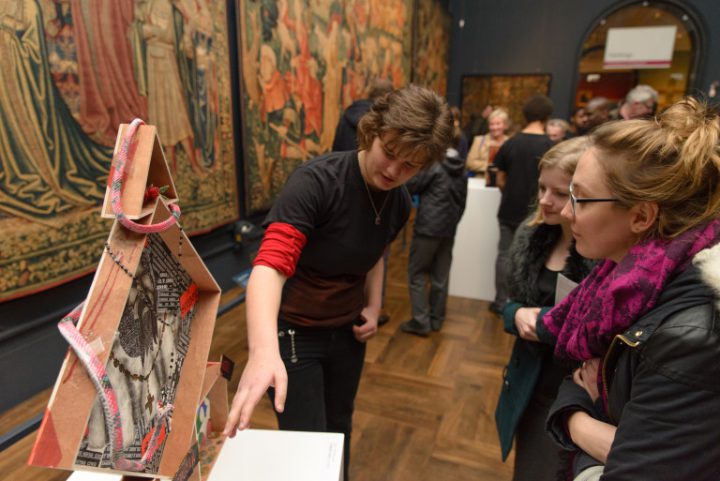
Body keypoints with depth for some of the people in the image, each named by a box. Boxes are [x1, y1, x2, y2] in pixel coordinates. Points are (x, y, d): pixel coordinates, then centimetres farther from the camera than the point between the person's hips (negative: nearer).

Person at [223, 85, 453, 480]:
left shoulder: (400, 202, -6)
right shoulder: (316, 182, -28)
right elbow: (270, 265, -40)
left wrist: (373, 307, 0)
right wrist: (263, 350, -55)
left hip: (347, 330, 6)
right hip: (293, 330, -6)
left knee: (339, 430, 25)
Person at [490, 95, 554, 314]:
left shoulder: (510, 144, -2)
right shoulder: (550, 146, -10)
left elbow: (500, 181, 3)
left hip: (509, 210, 2)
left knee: (505, 256, 12)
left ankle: (500, 302, 20)